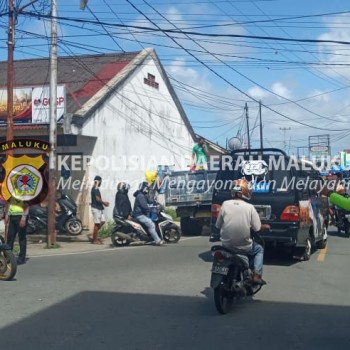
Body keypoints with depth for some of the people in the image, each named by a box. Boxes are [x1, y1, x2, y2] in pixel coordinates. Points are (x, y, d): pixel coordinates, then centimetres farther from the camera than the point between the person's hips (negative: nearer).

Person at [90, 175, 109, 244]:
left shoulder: (95, 189, 16)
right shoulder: (95, 189, -16)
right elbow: (98, 199, -22)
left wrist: (103, 203, 11)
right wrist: (104, 203, -6)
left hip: (99, 208, 10)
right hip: (96, 208, -10)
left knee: (102, 221, 11)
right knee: (97, 223, -5)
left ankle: (94, 237, 17)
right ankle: (94, 240, 2)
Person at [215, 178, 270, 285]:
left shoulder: (225, 204, -5)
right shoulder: (249, 207, -9)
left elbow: (218, 225, 0)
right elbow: (257, 228, -6)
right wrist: (265, 226, 16)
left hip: (226, 245, 2)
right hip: (244, 247, -2)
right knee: (259, 249, 28)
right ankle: (257, 274, 10)